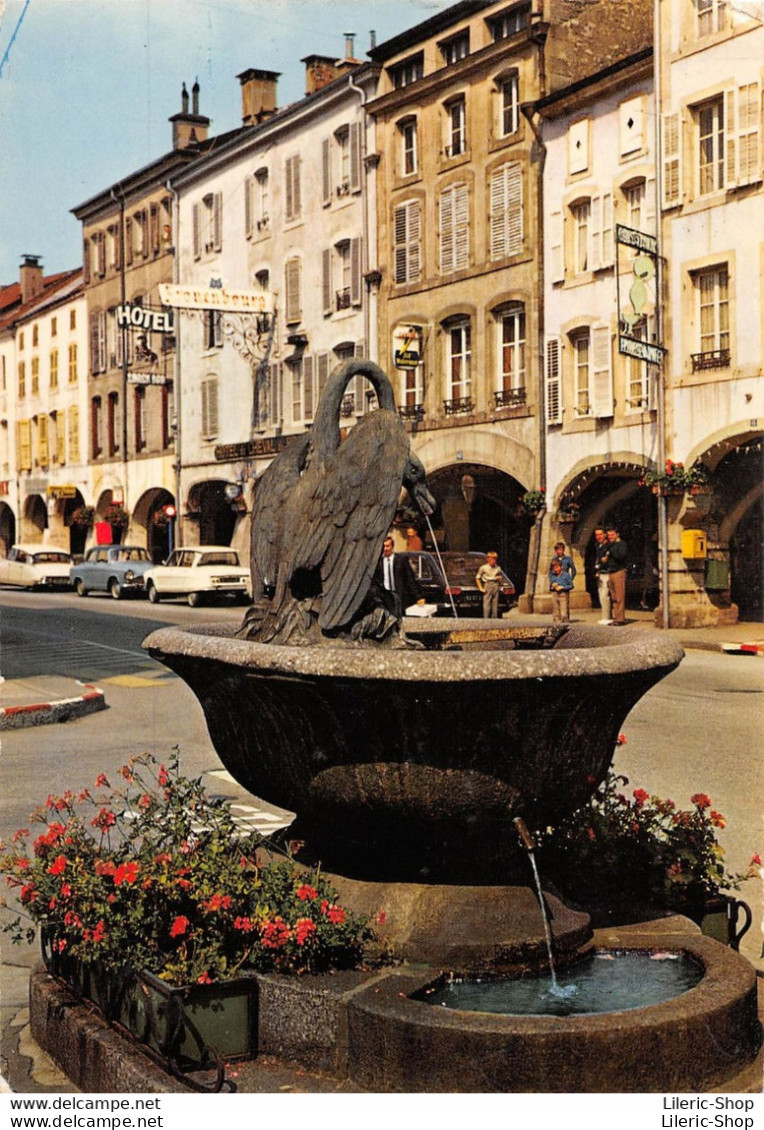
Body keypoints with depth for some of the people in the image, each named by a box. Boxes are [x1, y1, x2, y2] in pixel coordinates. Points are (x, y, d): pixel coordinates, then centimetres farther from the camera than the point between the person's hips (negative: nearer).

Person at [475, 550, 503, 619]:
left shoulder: (498, 568, 11)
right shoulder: (483, 567, 1)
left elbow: (501, 576, 26)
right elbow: (477, 578, 5)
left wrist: (500, 578, 1)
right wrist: (481, 588, -3)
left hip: (496, 585, 3)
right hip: (487, 584, -3)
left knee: (495, 602, 0)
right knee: (486, 603, -10)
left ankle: (494, 618, 4)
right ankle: (485, 618, -10)